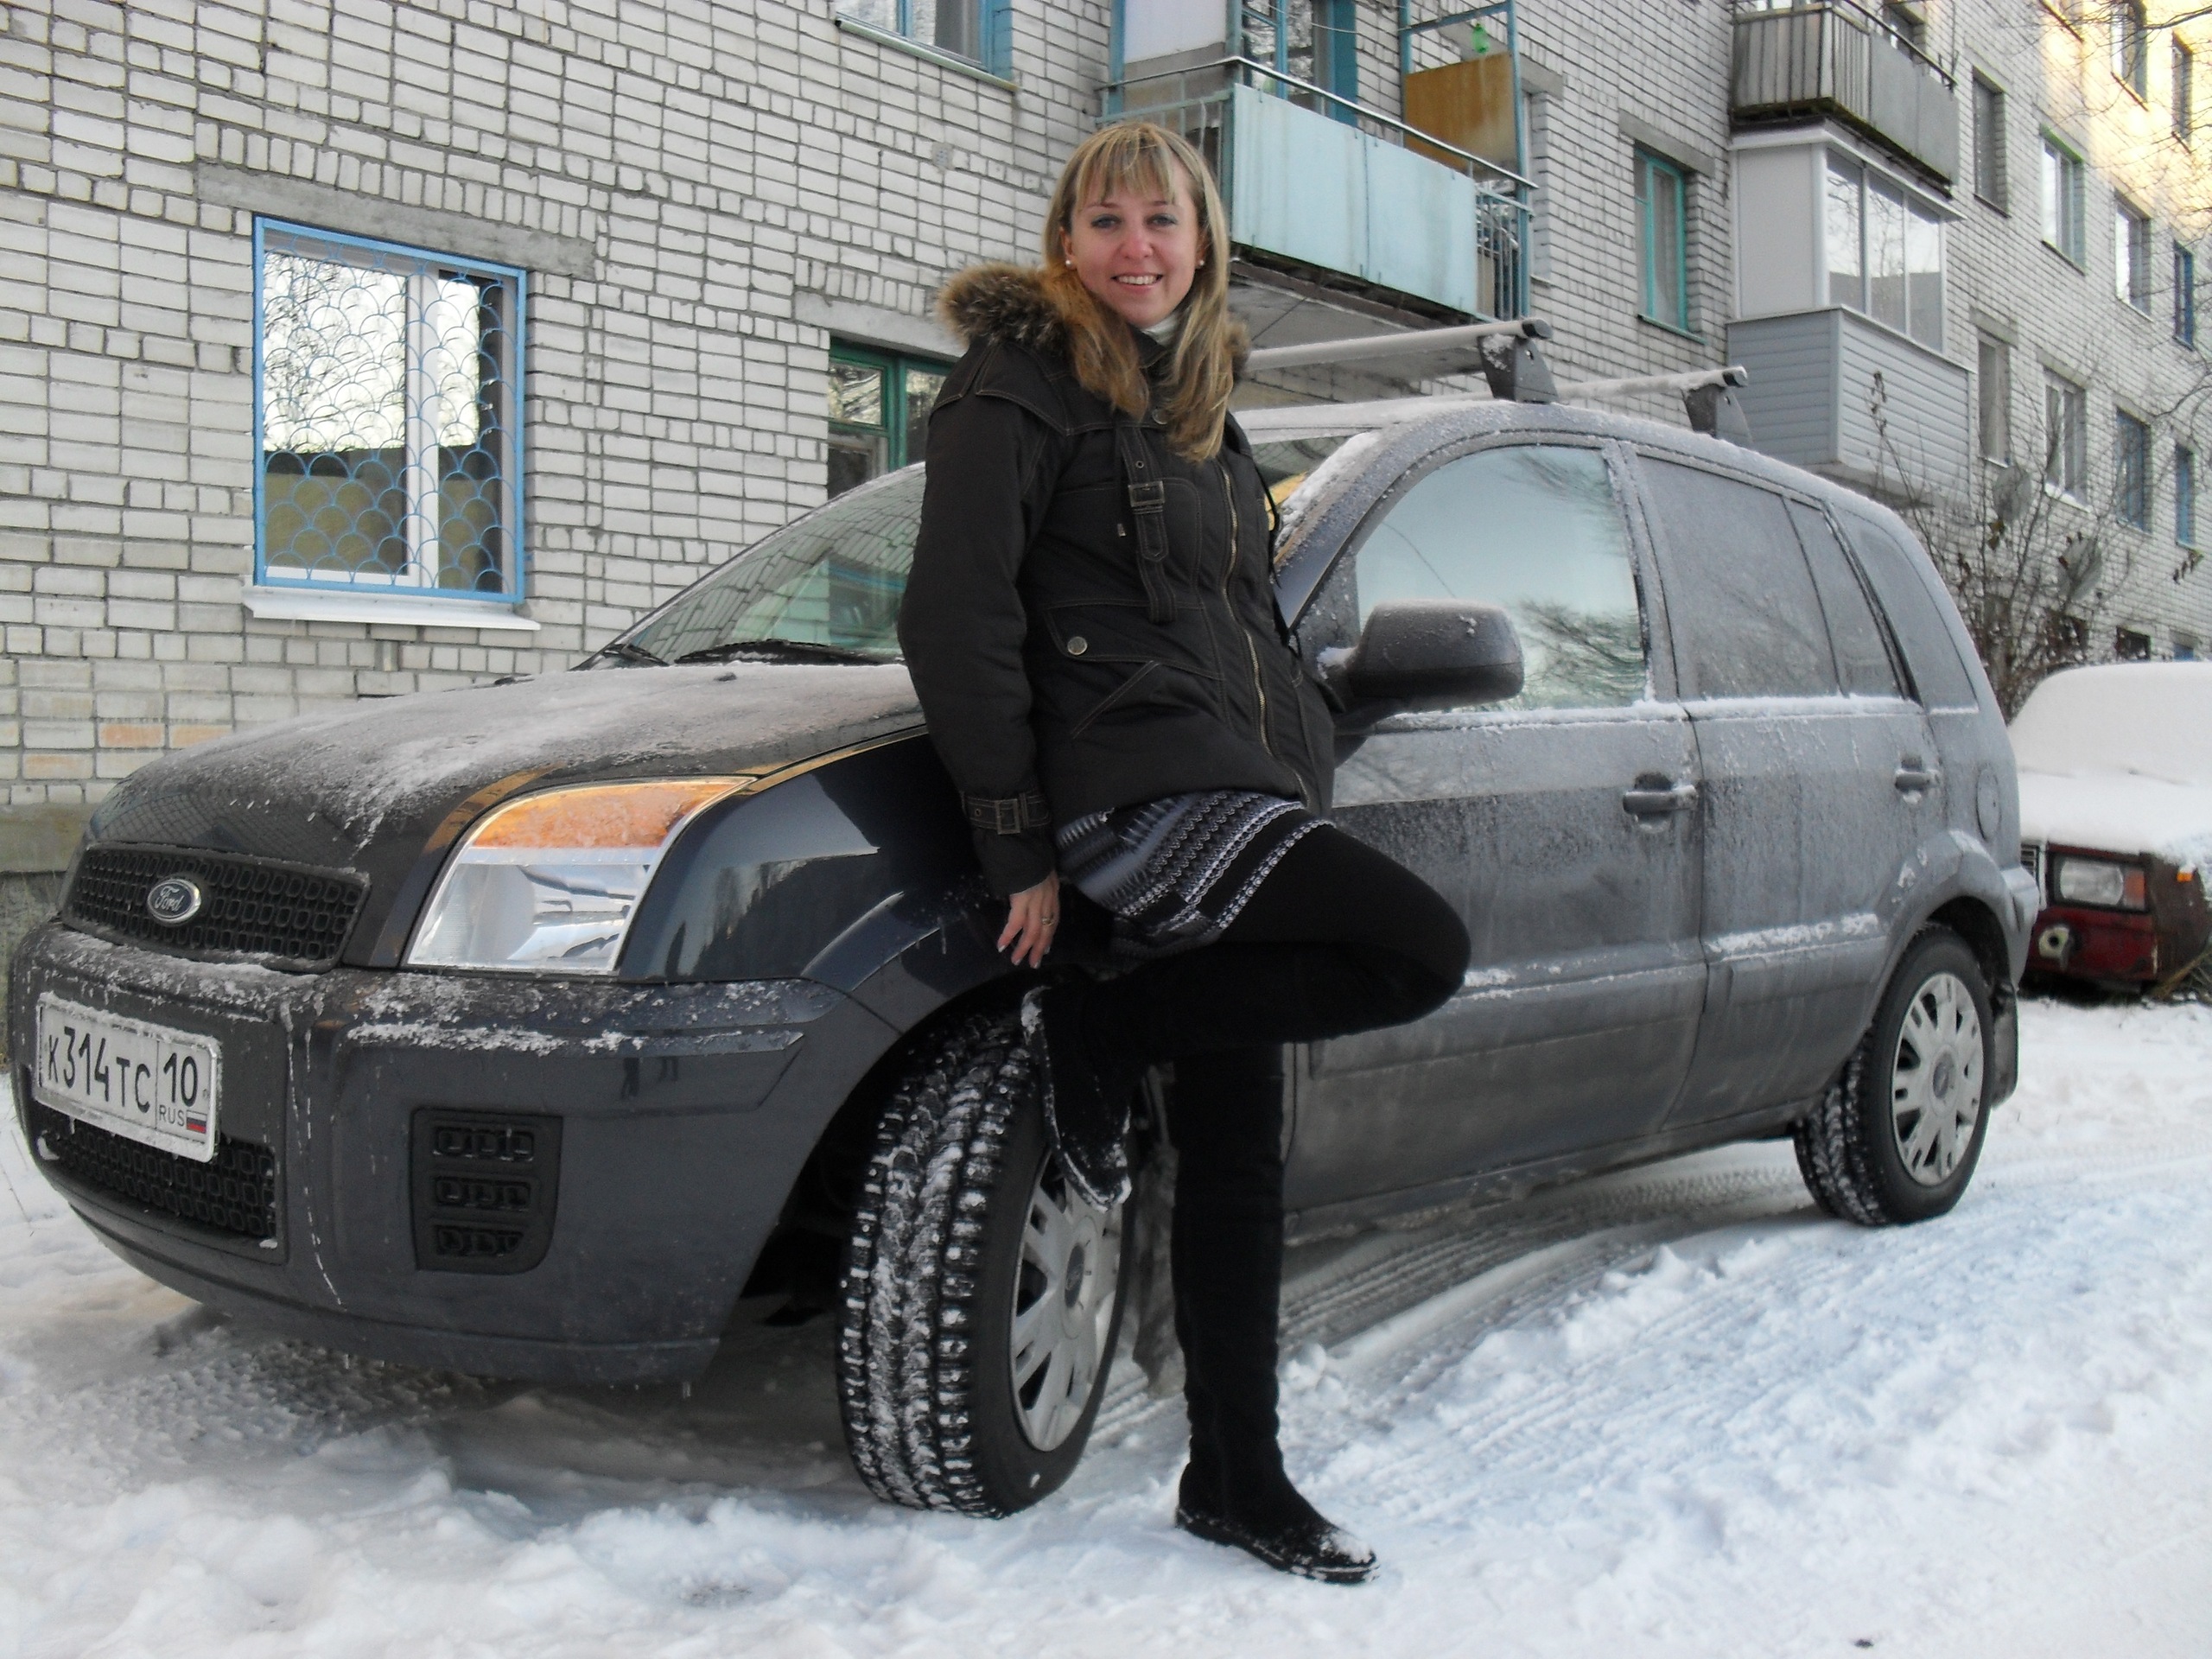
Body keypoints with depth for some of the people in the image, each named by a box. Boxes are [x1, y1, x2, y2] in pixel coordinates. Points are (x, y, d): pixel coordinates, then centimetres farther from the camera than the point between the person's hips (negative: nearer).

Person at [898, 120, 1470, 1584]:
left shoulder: (1202, 405, 23)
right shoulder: (1020, 384, -2)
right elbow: (956, 616, -11)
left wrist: (1306, 770, 18)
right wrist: (1022, 848, -14)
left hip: (1237, 796, 8)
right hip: (1132, 792, -8)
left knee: (1237, 1162, 7)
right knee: (1422, 949, -22)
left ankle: (1236, 1476, 16)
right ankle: (1098, 1036, -7)